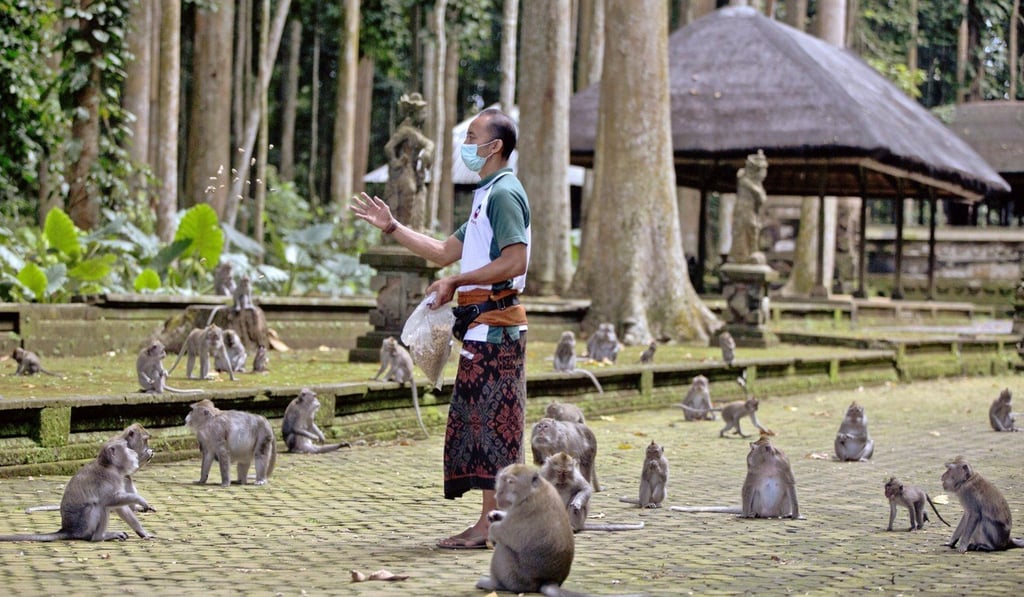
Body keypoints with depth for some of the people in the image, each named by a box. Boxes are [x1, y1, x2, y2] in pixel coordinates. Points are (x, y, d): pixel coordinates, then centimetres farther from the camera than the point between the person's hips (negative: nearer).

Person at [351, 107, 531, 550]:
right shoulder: (487, 195, 23)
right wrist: (391, 227, 22)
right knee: (477, 420, 10)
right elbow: (445, 252, 25)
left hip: (494, 322, -10)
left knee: (490, 419, -10)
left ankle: (492, 522, -8)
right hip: (482, 324, 10)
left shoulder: (504, 192, -9)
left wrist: (455, 282, -16)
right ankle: (494, 519, 13)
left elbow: (515, 261, -21)